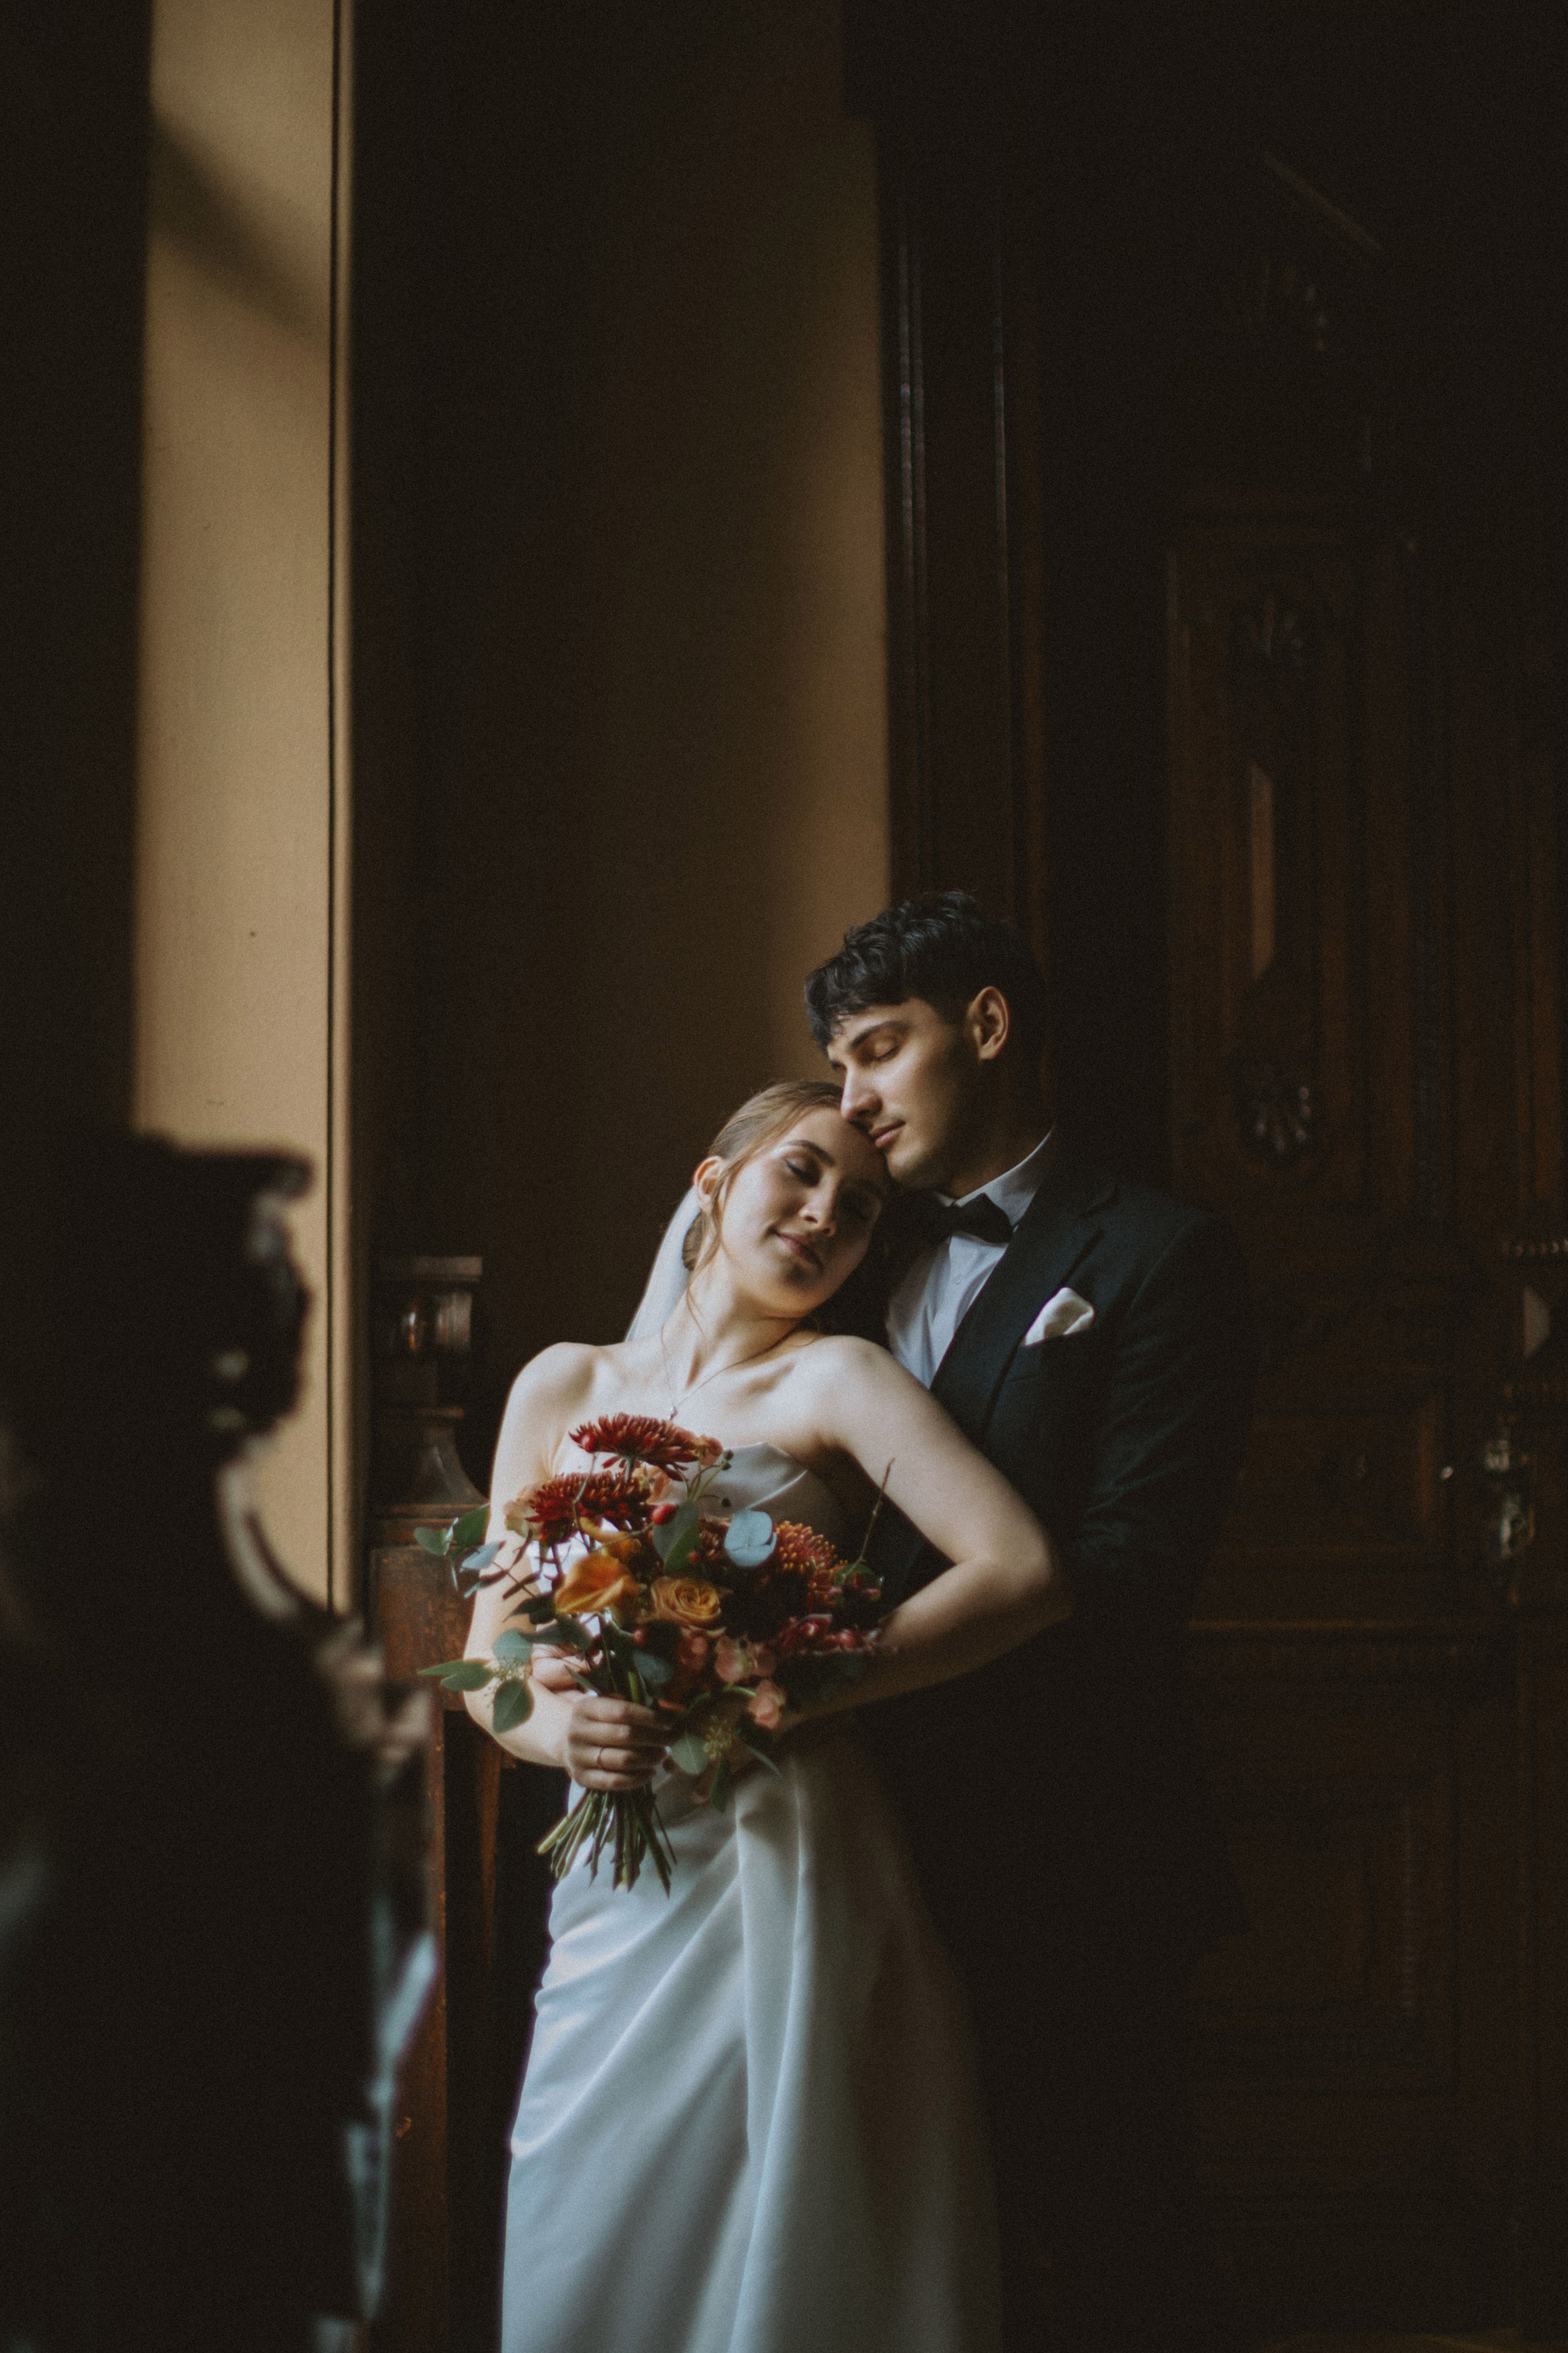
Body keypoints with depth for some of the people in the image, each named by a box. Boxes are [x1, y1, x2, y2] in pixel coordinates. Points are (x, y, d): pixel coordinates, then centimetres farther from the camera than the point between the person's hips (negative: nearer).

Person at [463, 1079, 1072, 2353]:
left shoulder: (839, 1381, -1)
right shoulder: (562, 1388, 12)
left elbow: (1027, 1574, -15)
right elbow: (489, 1659, 11)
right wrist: (552, 1724, -13)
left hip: (782, 1878, -4)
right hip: (609, 1898, 4)